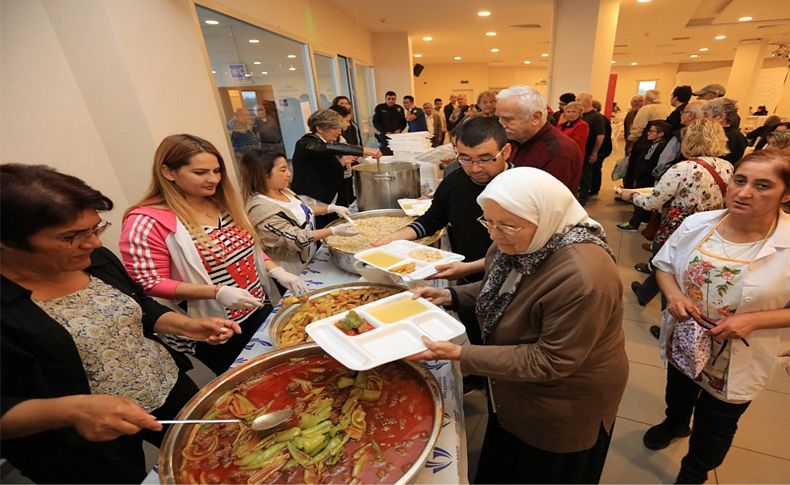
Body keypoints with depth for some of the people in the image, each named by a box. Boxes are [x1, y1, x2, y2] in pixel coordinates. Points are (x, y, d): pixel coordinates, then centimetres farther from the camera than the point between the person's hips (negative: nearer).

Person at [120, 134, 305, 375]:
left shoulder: (222, 203, 3)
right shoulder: (146, 222, -17)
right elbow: (150, 284, -16)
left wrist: (277, 271, -4)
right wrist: (217, 292, -27)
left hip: (261, 309, 7)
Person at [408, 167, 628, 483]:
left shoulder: (582, 278, -38)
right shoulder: (517, 242, -13)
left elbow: (550, 362, -30)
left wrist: (461, 355, -32)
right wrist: (452, 296, -9)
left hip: (562, 410, -6)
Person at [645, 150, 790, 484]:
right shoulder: (697, 224, -13)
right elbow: (665, 264, -1)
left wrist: (753, 321, -27)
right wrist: (674, 294, -20)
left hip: (739, 361, -2)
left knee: (713, 429, 21)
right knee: (678, 392, 32)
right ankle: (675, 423, 65)